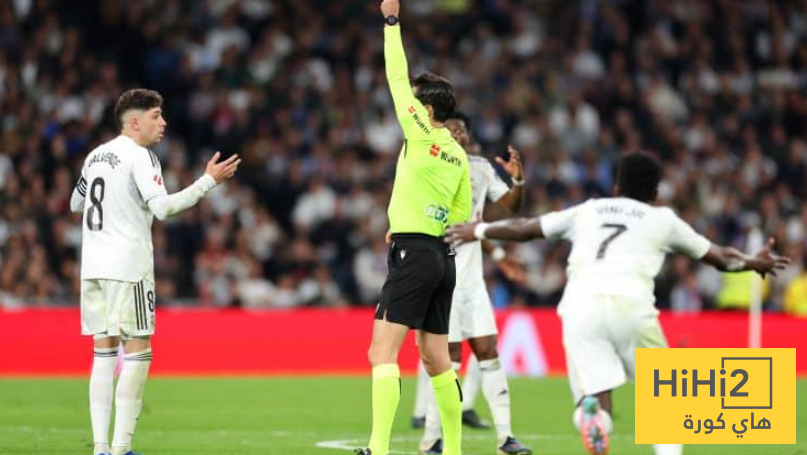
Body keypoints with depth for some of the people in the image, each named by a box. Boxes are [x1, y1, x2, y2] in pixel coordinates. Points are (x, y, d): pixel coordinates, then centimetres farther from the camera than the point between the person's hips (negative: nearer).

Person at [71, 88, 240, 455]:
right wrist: (209, 181, -17)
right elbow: (162, 207, -20)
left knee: (104, 352, 9)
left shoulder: (96, 155, 15)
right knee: (137, 351, -3)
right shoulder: (140, 157, -9)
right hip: (127, 266, -7)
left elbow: (75, 204, 26)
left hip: (92, 266, 8)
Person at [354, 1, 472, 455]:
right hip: (441, 255, 9)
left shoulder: (421, 136, -9)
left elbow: (397, 79, -4)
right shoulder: (457, 153, 12)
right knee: (437, 359, 14)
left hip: (413, 253, -8)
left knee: (382, 352, -13)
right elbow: (462, 212, 21)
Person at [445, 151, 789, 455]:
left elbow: (525, 229, 34)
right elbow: (719, 257, 31)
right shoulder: (662, 219, 22)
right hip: (629, 302, -2)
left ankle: (590, 409, -35)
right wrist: (754, 263, 50)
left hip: (579, 302, 2)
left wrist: (478, 231, 49)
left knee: (595, 394, 0)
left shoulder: (588, 211, 27)